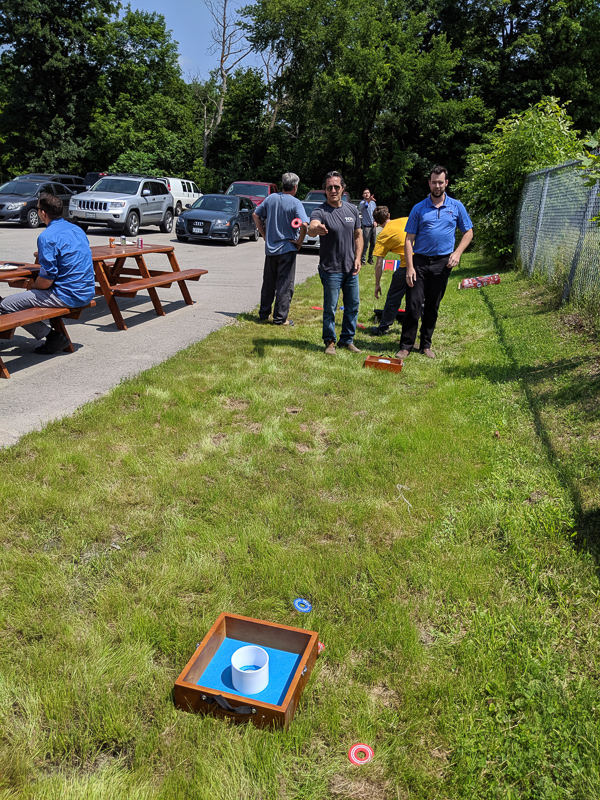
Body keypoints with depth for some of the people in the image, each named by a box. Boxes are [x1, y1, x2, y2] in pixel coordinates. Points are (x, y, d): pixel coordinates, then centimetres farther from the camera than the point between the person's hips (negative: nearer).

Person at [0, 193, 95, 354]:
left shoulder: (47, 236, -16)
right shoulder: (77, 229, 11)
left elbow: (46, 280, -19)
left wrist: (32, 288, 4)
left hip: (68, 297, -9)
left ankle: (52, 336, -6)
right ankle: (56, 330, 23)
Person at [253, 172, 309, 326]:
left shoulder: (271, 198, 5)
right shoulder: (295, 203, -11)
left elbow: (256, 215, 12)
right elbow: (304, 225, -24)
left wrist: (264, 235, 14)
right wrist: (299, 242, -9)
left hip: (270, 248, 5)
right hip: (287, 248, -5)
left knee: (268, 283, 15)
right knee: (285, 285, 2)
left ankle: (263, 314, 21)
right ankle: (280, 318, 4)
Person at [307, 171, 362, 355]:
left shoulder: (352, 209, 7)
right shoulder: (320, 212, -12)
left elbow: (358, 235, 15)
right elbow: (311, 228, -33)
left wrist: (358, 258, 2)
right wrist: (316, 229, -57)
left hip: (351, 269, 6)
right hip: (331, 270, -5)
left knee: (353, 305, 12)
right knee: (330, 308, 1)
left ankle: (347, 339, 27)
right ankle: (329, 341, 18)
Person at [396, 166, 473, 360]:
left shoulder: (456, 207, 7)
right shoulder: (419, 208, 3)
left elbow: (468, 232, 14)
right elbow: (409, 239, 0)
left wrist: (457, 253, -3)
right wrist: (409, 267, -10)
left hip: (442, 263, 1)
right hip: (420, 261, -1)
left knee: (432, 307, 8)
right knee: (413, 305, -7)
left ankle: (426, 345, 19)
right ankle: (405, 346, 3)